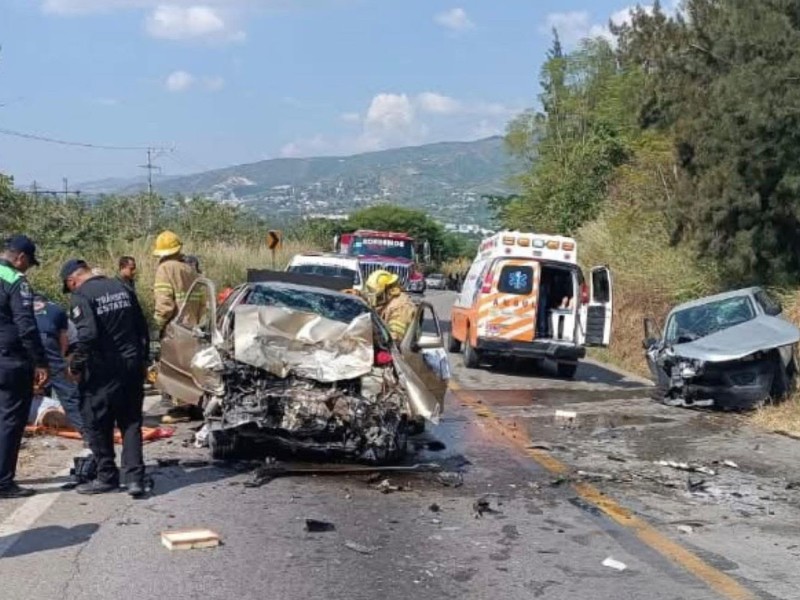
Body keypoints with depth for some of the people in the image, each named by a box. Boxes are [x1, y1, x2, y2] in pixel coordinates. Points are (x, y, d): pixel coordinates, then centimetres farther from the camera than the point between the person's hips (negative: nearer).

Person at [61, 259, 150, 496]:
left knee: (97, 425, 9)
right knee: (131, 423, 11)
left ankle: (107, 477, 16)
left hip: (104, 370, -6)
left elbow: (87, 334, -21)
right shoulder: (121, 288, 10)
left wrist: (76, 365, -9)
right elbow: (142, 328, 13)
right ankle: (134, 477, 3)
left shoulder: (80, 297, -10)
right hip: (132, 366, 6)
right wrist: (142, 359, 21)